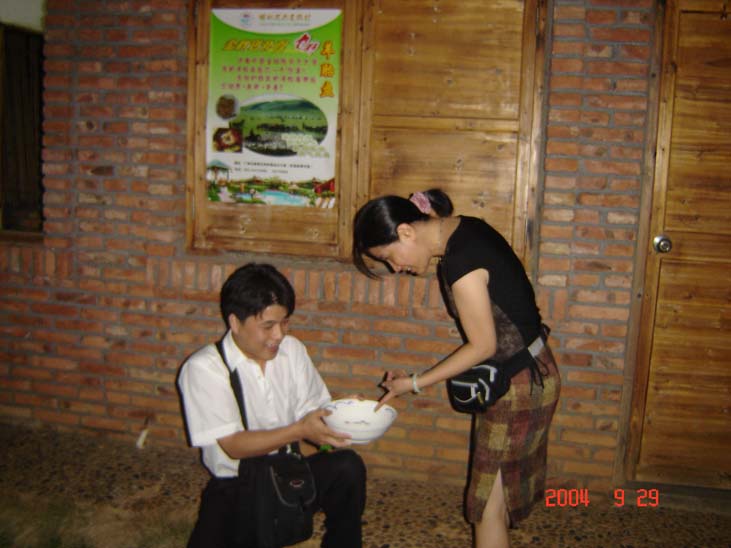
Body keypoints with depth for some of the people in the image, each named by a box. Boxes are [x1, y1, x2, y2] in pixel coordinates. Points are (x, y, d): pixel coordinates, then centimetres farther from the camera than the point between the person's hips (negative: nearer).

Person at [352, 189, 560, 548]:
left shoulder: (460, 263, -26)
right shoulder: (466, 227, 1)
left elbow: (483, 346, -18)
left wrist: (415, 383, -12)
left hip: (518, 384, -9)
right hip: (529, 369, 9)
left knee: (489, 503, 2)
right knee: (501, 488, 20)